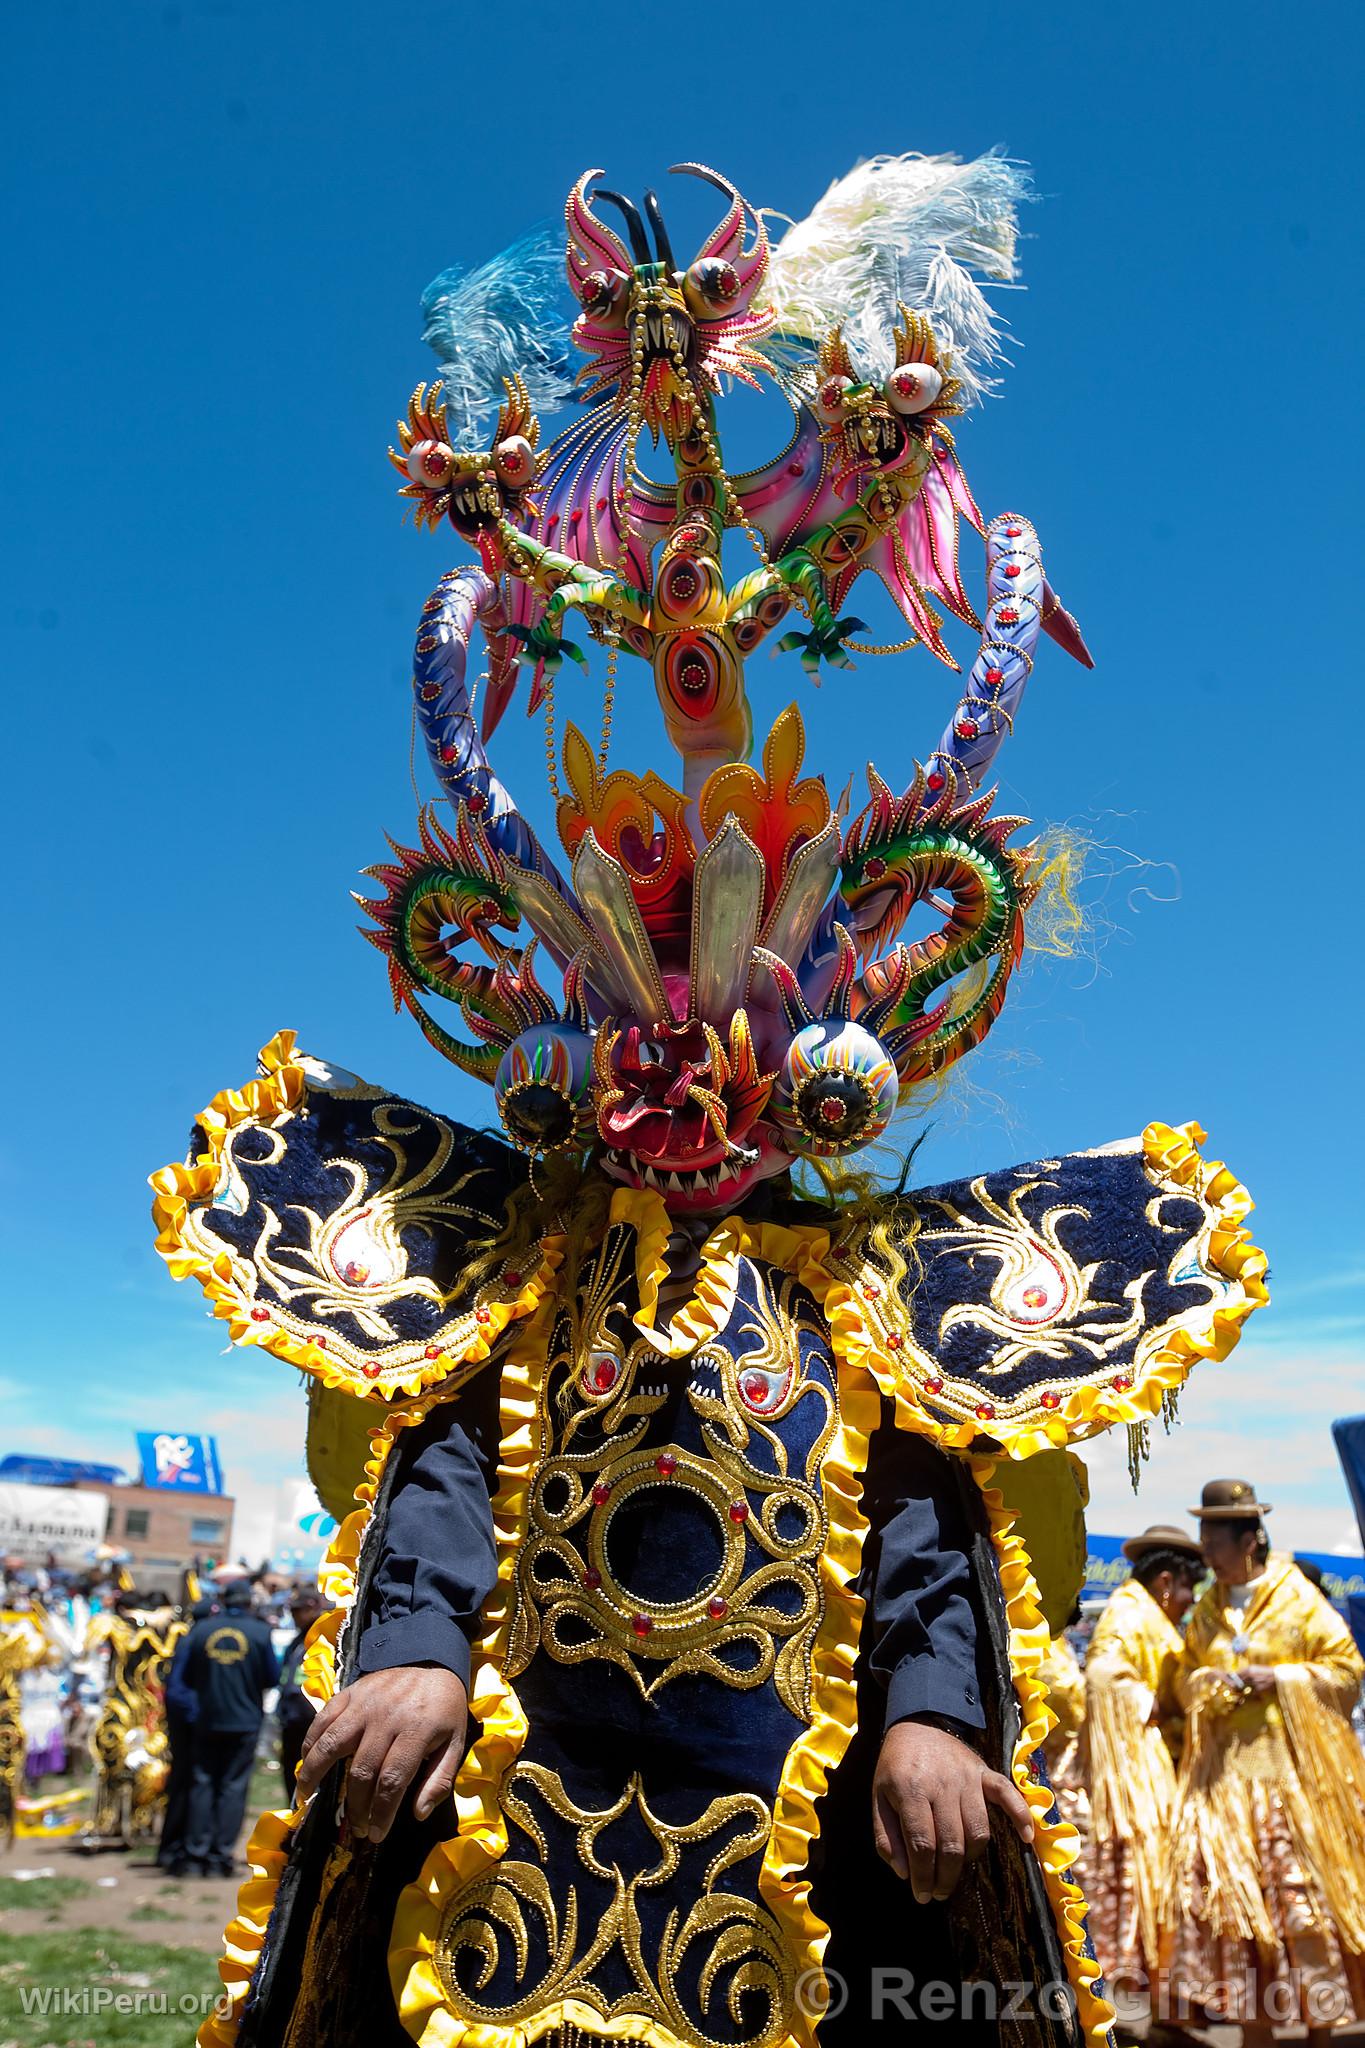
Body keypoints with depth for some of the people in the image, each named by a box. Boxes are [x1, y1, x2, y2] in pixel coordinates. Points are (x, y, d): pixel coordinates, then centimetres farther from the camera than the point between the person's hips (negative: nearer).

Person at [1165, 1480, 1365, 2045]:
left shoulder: (1299, 1600, -4)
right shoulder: (1207, 1611, 10)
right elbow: (1185, 1676, 17)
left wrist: (1278, 1678, -14)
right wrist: (1202, 1682, -5)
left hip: (1291, 1769, -4)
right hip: (1224, 1771, 4)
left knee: (1302, 1894, -2)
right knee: (1230, 1896, 1)